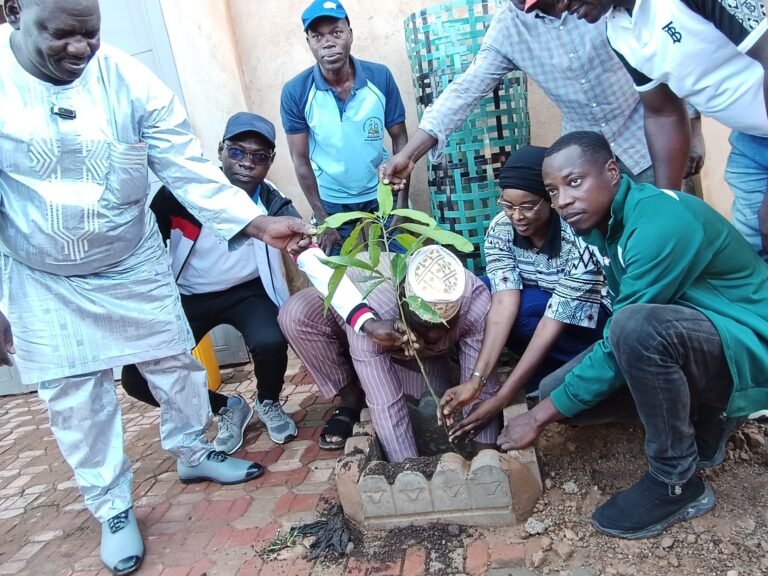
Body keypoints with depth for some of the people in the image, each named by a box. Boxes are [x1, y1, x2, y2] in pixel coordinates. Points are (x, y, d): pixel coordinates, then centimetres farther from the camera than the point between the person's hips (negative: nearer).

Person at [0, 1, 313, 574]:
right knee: (76, 399, 8)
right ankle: (112, 507, 30)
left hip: (136, 268, 1)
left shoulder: (131, 81, -15)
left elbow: (190, 170, -15)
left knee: (177, 364, 13)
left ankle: (193, 454, 41)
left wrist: (258, 223, -29)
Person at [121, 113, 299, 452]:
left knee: (270, 342, -32)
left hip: (247, 292, 0)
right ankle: (227, 408, 14)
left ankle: (268, 403, 7)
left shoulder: (274, 206, -13)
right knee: (137, 378, -12)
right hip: (188, 297, 1)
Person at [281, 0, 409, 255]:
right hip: (332, 201, 0)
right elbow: (301, 160, -9)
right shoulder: (295, 92, -15)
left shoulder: (380, 77, -13)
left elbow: (400, 140, -6)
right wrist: (322, 220, -9)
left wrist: (402, 203, -11)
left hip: (382, 192, 1)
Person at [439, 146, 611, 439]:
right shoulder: (500, 230, -19)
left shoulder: (579, 242, -33)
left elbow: (553, 321, -34)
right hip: (536, 303, 6)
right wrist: (476, 380, -39)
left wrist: (502, 399, -37)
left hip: (590, 319, -5)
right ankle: (553, 375, -9)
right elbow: (504, 302, -27)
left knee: (524, 310, -34)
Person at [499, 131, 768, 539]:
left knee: (636, 327, -38)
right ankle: (703, 421, 13)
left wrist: (538, 417, -19)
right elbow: (617, 338, 7)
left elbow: (623, 336, -27)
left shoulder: (661, 223, -27)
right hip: (688, 336, 8)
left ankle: (676, 482, -14)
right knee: (560, 390, -3)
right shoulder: (603, 220, -1)